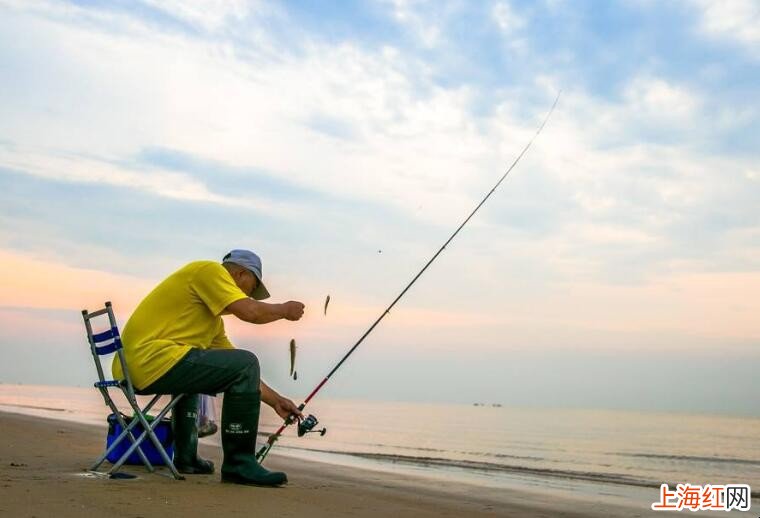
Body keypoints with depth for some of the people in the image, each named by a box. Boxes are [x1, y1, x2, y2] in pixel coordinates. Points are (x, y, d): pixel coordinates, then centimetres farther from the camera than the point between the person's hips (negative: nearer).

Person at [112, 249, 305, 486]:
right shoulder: (209, 270, 0)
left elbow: (241, 373, 29)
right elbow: (250, 311, -14)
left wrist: (276, 400, 26)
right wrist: (285, 309, 5)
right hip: (152, 361, -11)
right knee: (245, 362, -12)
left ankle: (185, 458, 38)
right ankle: (239, 464, -8)